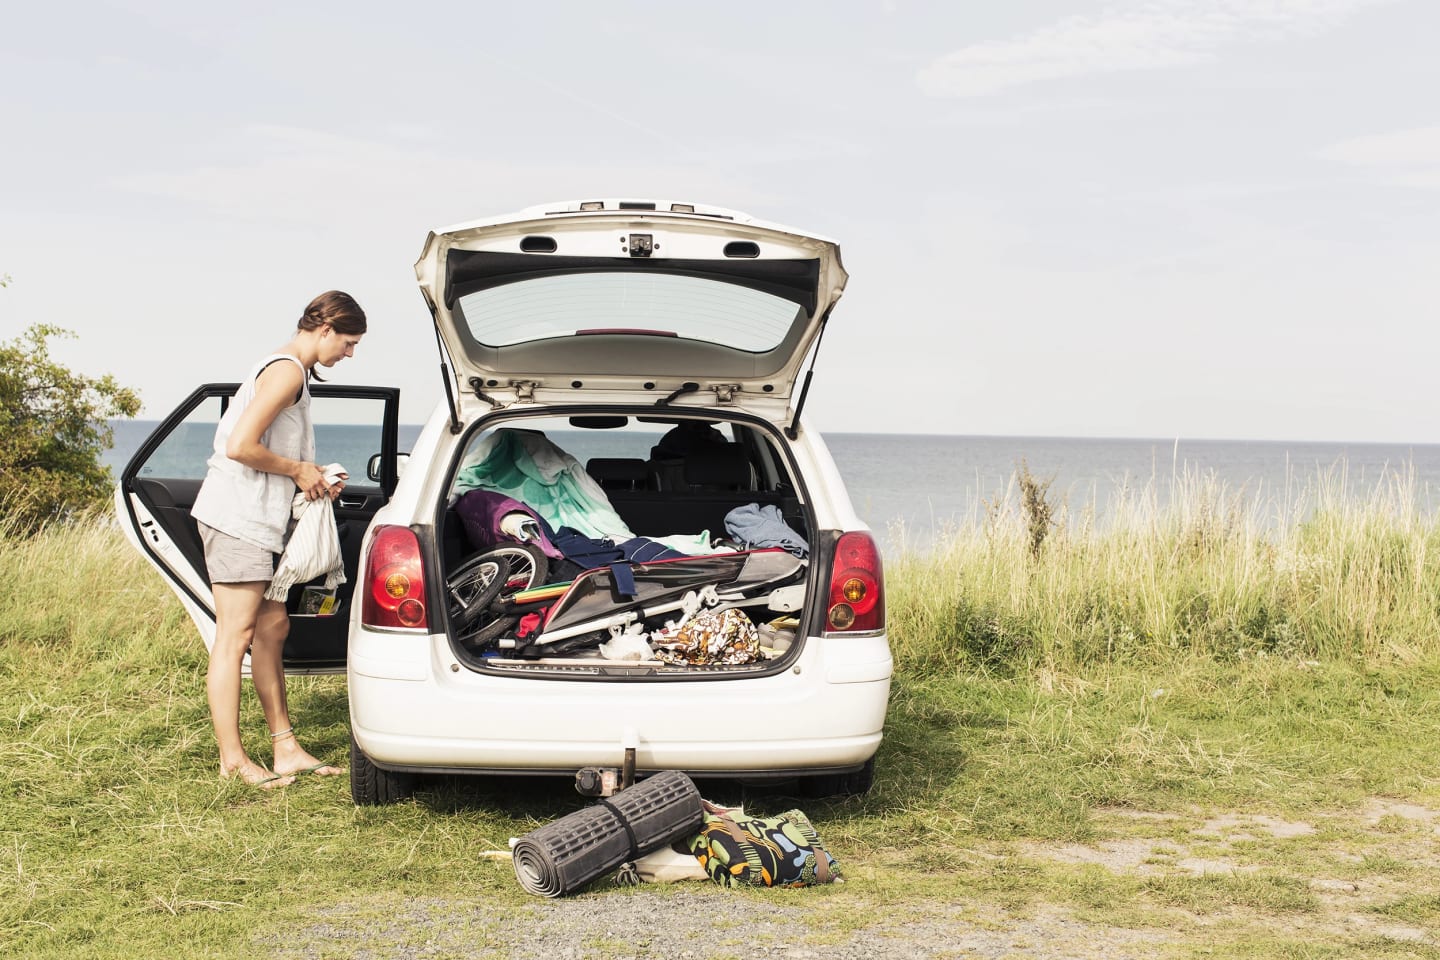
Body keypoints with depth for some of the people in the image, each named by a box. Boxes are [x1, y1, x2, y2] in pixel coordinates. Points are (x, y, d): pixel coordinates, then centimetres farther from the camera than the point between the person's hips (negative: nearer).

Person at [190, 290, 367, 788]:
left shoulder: (288, 370, 18)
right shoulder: (288, 370, -14)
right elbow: (240, 447, -23)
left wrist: (313, 479, 10)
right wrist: (299, 470, -10)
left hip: (256, 519, 11)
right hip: (237, 518, -11)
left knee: (273, 627, 11)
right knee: (236, 635, -5)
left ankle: (285, 748, 17)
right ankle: (232, 758, 0)